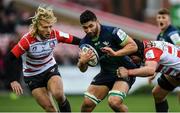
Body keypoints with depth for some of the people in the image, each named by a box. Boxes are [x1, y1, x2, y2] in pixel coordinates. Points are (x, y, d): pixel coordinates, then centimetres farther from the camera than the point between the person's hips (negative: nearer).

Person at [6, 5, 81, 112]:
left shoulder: (55, 34, -18)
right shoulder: (27, 40, -27)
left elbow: (74, 40, -6)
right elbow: (10, 58, -23)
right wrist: (13, 81, -27)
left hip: (51, 69, 2)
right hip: (33, 77, -2)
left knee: (58, 94, -29)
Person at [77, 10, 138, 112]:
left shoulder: (112, 32, -20)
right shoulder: (85, 43, -3)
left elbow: (133, 46, -19)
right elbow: (83, 69, 2)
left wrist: (115, 53, -31)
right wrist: (82, 62, -22)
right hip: (106, 73, 6)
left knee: (114, 102, -28)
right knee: (87, 103, -1)